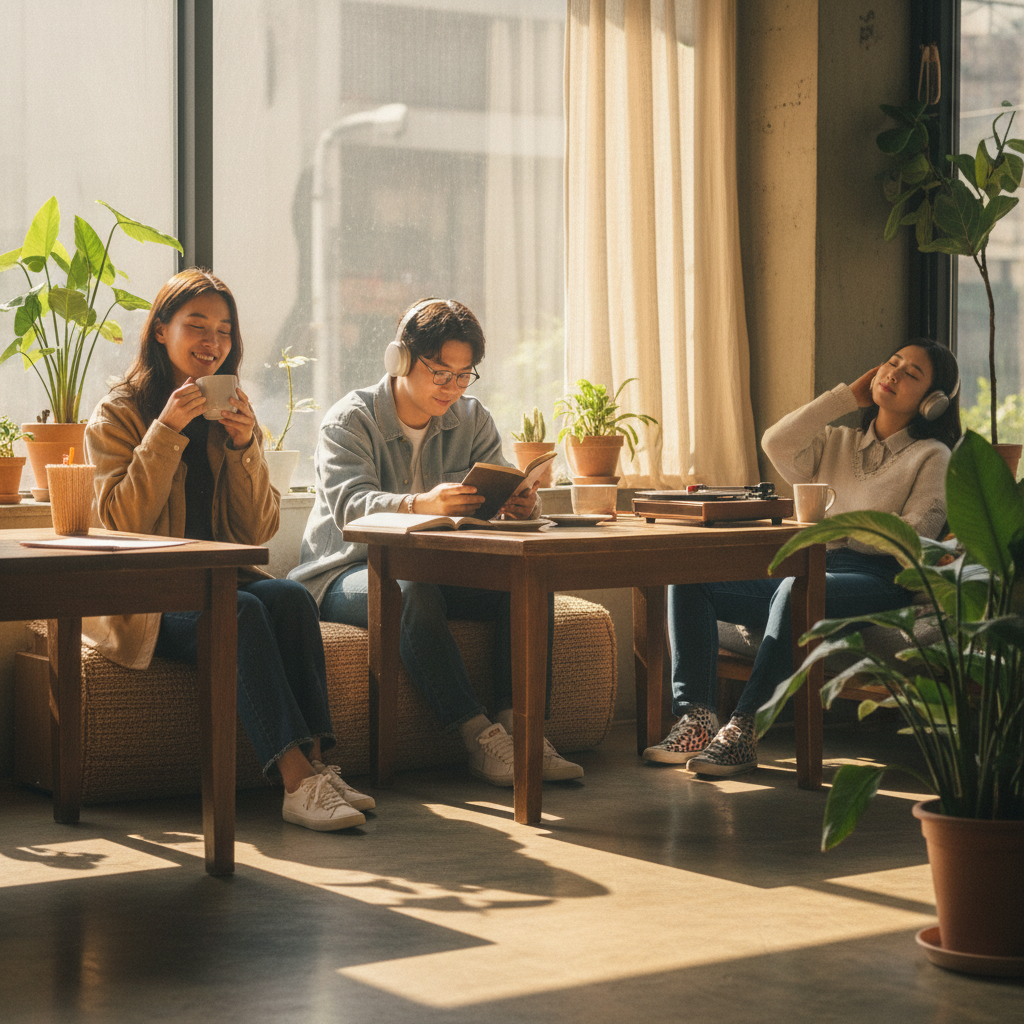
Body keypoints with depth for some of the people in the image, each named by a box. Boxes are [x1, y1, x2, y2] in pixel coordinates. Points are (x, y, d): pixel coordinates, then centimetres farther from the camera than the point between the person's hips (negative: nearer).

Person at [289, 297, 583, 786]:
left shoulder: (472, 420, 8)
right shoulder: (350, 420, -8)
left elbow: (497, 491, -3)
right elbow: (350, 505, -25)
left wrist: (520, 504, -30)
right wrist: (421, 504, -46)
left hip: (440, 568, 5)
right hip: (349, 573, -5)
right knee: (414, 595, -39)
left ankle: (517, 722, -30)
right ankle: (479, 736, -38)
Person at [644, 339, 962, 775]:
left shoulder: (932, 457, 10)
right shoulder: (835, 443, 24)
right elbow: (777, 445, 3)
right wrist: (847, 396, 9)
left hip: (876, 582, -6)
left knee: (796, 588, -40)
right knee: (689, 578, -13)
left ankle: (742, 734, -43)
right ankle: (695, 720, -25)